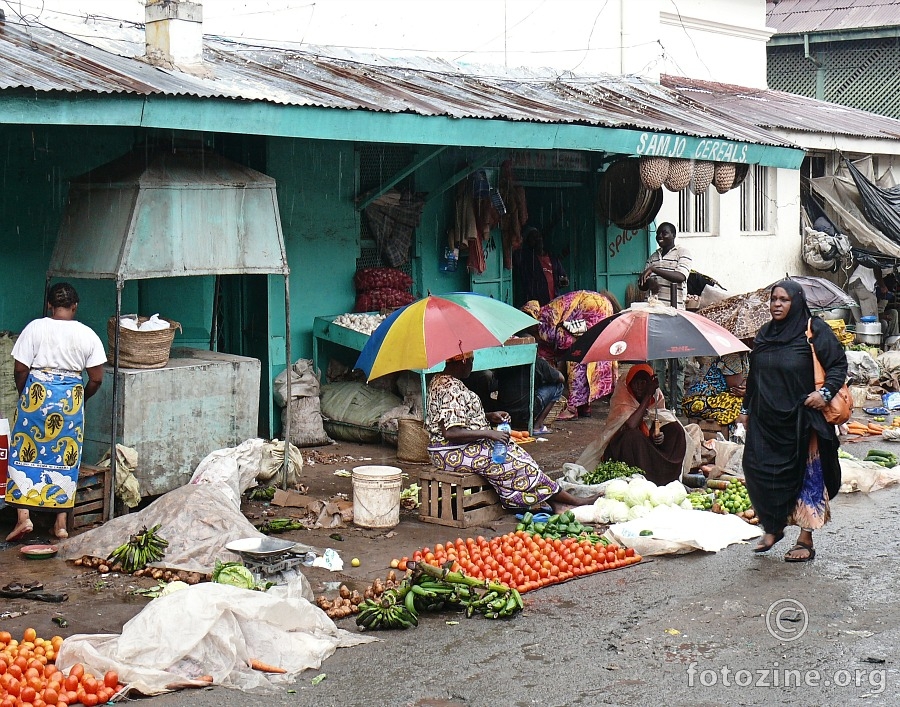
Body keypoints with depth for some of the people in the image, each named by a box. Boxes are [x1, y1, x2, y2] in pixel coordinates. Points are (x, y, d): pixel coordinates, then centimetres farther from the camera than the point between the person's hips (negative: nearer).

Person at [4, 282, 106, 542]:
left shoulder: (35, 328, -5)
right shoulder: (87, 335, -1)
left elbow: (20, 369, -6)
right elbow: (96, 378, 0)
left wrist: (25, 395, 12)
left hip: (37, 395, -2)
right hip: (71, 398, 2)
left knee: (26, 455, 8)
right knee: (65, 459, 10)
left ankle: (23, 517, -1)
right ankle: (61, 523, 13)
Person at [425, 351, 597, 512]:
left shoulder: (440, 382, 11)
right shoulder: (451, 388, -22)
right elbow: (450, 432, -28)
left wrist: (489, 416, 7)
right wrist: (489, 433, -22)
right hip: (454, 454, -10)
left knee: (515, 453, 4)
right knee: (516, 464, -9)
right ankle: (575, 501, -1)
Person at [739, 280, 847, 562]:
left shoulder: (815, 330, -6)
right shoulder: (765, 334, 11)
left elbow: (839, 364, -6)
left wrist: (826, 392, -21)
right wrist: (747, 409, 18)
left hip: (801, 419, -5)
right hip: (765, 419, 5)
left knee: (806, 475, 2)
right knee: (758, 470, 1)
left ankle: (806, 539, 11)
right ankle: (773, 527, 21)